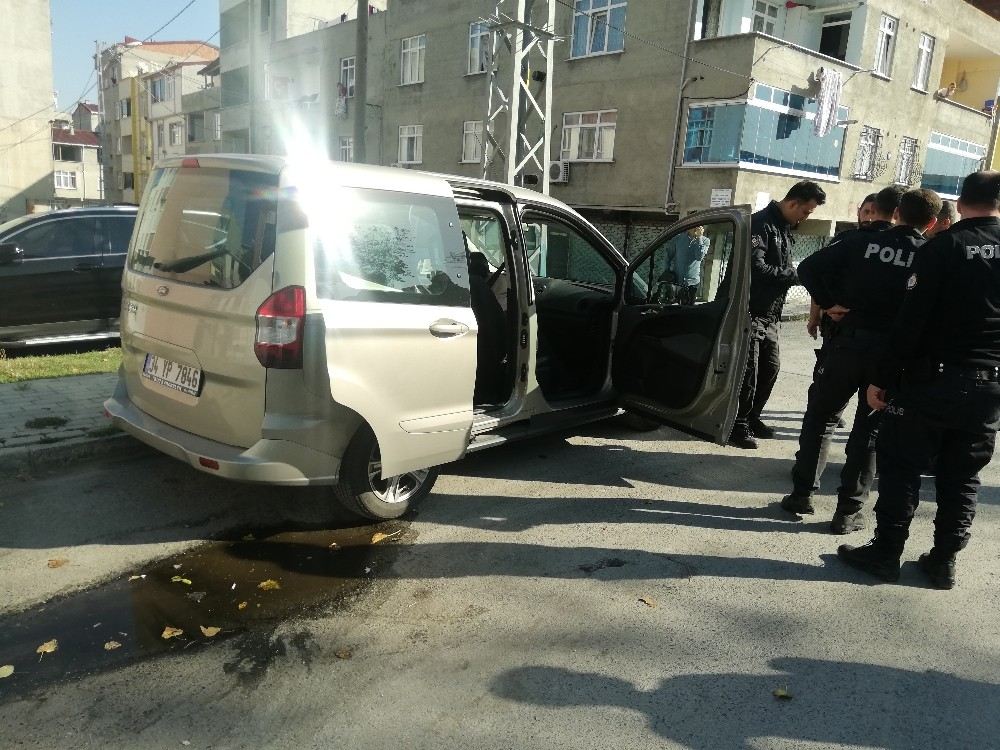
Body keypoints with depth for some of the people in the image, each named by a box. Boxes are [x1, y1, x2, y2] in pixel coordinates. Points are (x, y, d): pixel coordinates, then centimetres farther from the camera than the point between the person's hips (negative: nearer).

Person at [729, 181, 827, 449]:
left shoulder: (784, 228, 16)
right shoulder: (761, 224, -14)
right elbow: (756, 267, -25)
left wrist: (795, 275, 1)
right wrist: (794, 276, -18)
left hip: (770, 315, 9)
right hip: (750, 311, -9)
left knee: (770, 366, 13)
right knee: (748, 370, -5)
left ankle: (751, 417, 26)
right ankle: (737, 425, 6)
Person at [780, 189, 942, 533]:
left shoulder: (862, 241, -2)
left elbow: (808, 267, -9)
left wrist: (828, 303, -3)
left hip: (849, 342, 0)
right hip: (893, 352, 0)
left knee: (820, 418, 15)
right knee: (869, 431, 9)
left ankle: (801, 494, 18)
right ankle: (848, 511, 12)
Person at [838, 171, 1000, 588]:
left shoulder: (943, 247, -9)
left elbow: (911, 320, -14)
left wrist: (883, 378, -10)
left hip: (932, 380, -4)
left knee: (901, 467, 6)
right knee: (962, 477, 13)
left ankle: (886, 553, 11)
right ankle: (943, 561, 19)